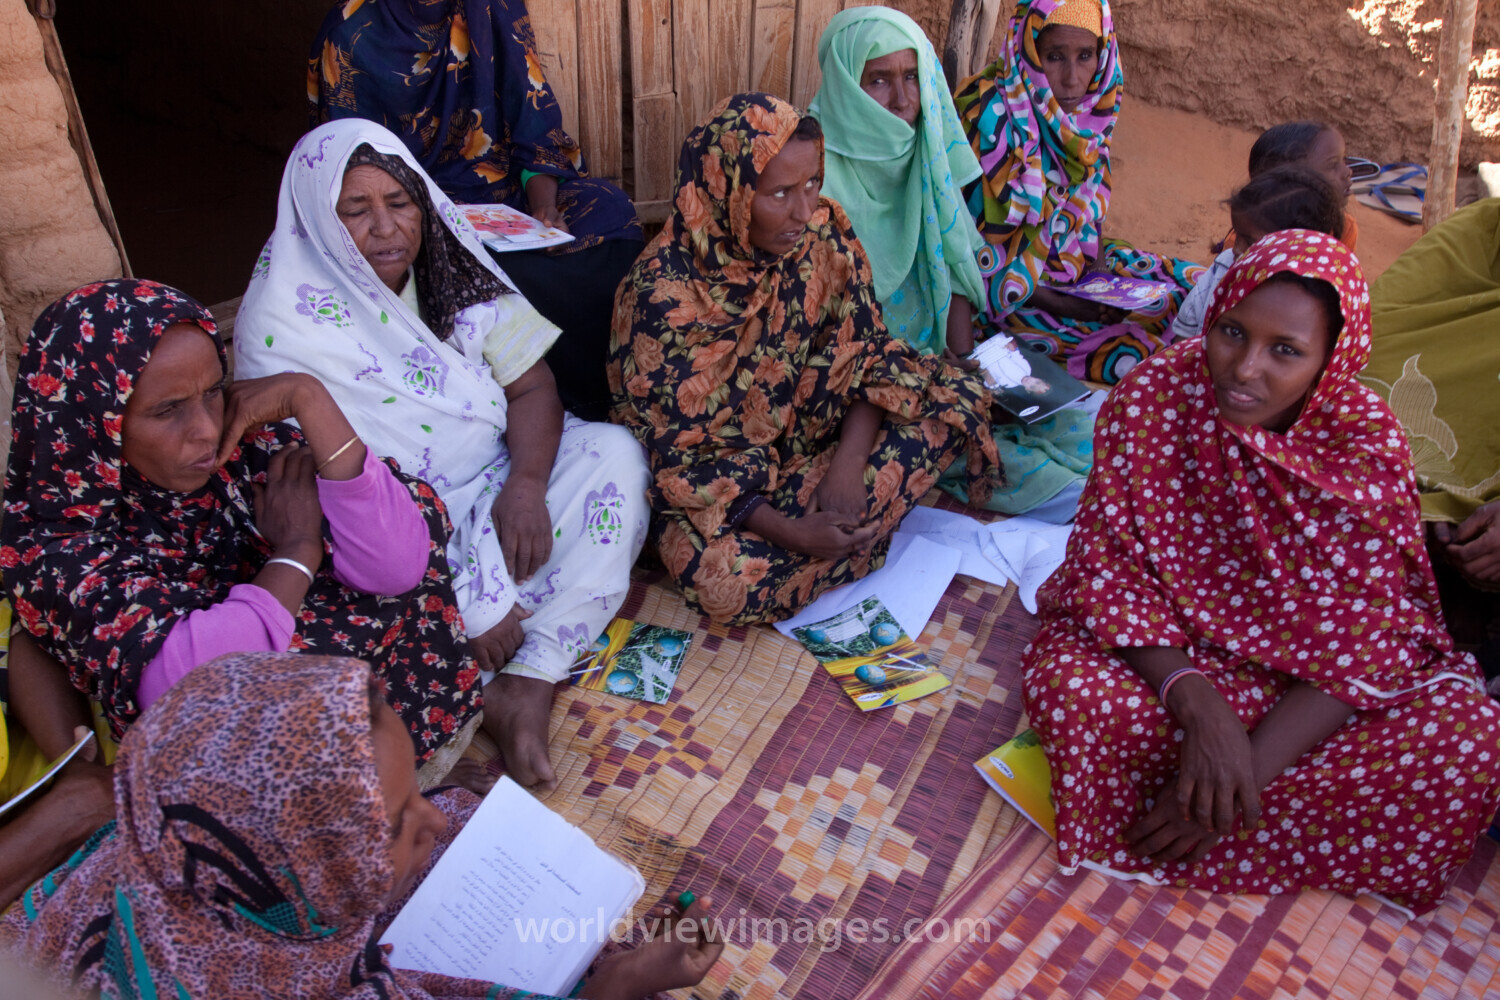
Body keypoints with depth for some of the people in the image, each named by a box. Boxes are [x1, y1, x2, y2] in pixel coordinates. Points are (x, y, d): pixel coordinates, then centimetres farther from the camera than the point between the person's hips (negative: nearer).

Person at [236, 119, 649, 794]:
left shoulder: (450, 269, -1)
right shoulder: (284, 324, -16)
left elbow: (531, 385, 1)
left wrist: (526, 484, -21)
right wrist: (465, 609, -24)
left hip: (496, 482, 5)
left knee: (614, 454, -18)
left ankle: (529, 684, -23)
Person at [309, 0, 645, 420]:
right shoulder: (351, 36, -5)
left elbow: (537, 130, 1)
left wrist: (544, 207, -18)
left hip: (512, 194, 4)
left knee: (609, 211, -24)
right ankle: (587, 400, -15)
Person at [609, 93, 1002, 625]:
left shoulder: (824, 235, -11)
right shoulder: (663, 291, -25)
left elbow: (867, 352, -4)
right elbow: (671, 450, -21)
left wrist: (847, 465, -22)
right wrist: (789, 531, -29)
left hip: (815, 435, 5)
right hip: (714, 479, -4)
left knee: (957, 397, -12)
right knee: (731, 584, -34)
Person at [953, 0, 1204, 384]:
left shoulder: (1087, 105, -1)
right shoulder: (992, 117, -23)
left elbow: (1086, 196, 13)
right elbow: (977, 246, -21)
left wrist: (1097, 259, -6)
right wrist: (1058, 305, -22)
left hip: (1073, 260, 8)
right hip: (1008, 293, -8)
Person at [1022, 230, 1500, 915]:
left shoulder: (1366, 440, -16)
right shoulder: (1149, 400, -17)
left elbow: (1363, 642, -16)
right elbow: (1111, 571, -16)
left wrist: (1251, 767, -27)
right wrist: (1197, 704, -32)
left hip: (1313, 677, 2)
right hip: (1171, 648, -1)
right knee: (1067, 688, -32)